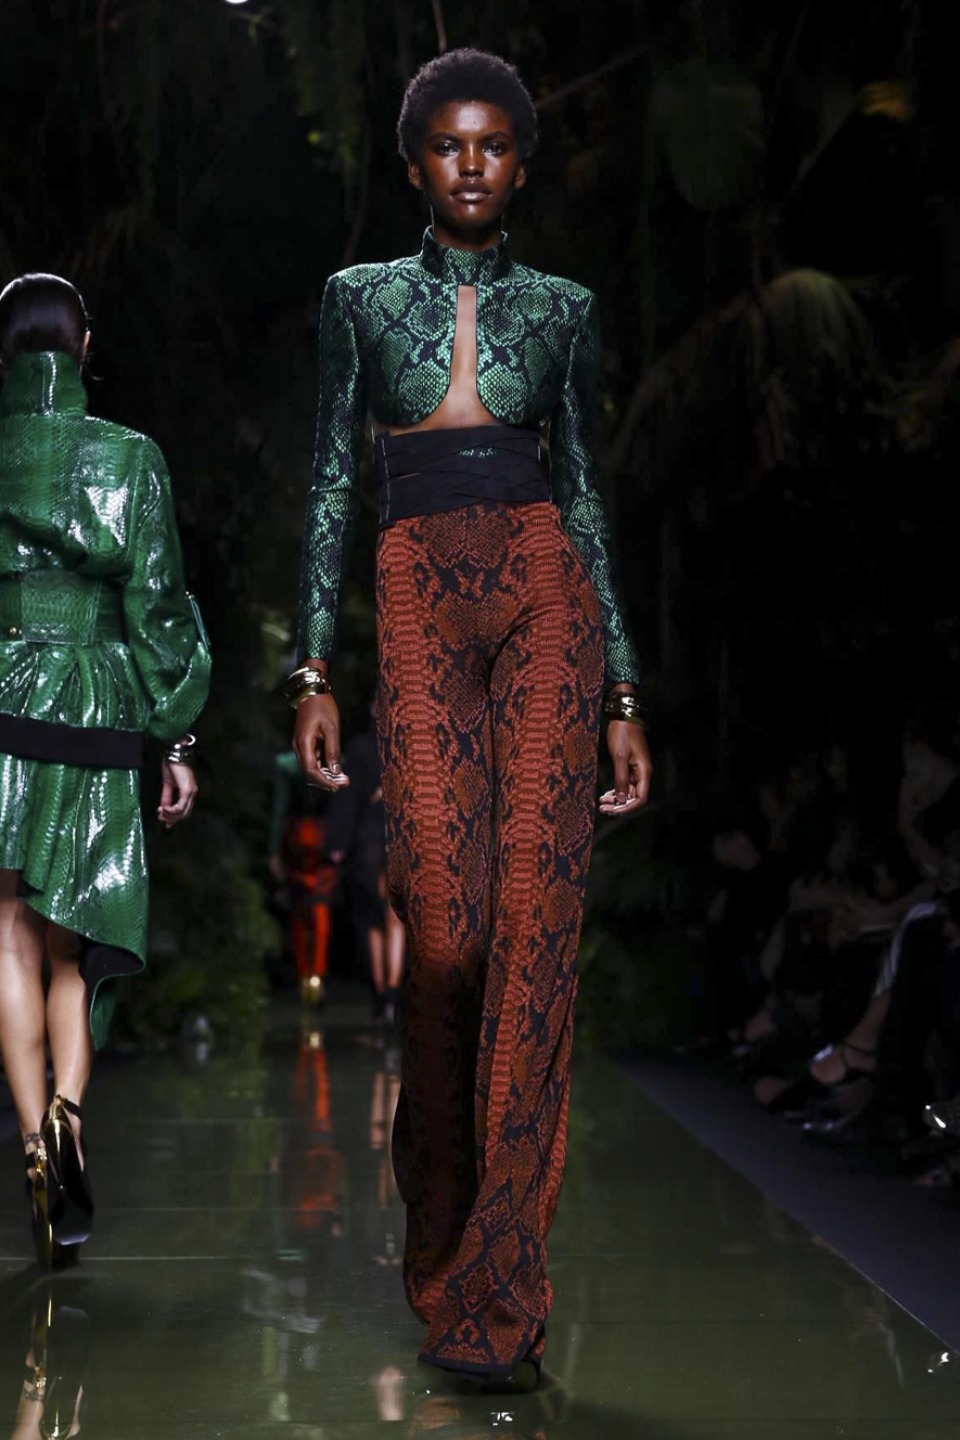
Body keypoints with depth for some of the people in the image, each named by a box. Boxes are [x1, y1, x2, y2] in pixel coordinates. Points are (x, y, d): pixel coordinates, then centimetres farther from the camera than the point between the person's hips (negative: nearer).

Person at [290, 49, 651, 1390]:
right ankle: (438, 1211, 17)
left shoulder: (562, 308, 14)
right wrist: (313, 672, 0)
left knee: (535, 917, -10)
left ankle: (495, 1288, -5)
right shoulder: (362, 297, 13)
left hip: (545, 596, 1)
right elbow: (333, 485, 9)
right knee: (447, 925, -10)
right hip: (421, 611, 0)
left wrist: (626, 698, 7)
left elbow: (587, 496, 12)